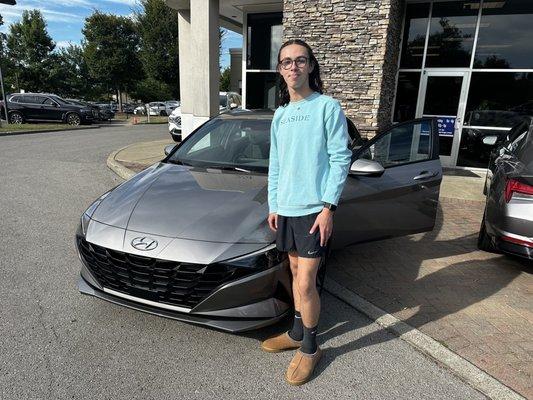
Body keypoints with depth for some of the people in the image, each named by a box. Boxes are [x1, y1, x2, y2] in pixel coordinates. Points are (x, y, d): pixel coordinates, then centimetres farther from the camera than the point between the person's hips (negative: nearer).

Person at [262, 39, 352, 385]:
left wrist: (328, 207, -15)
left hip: (314, 209, -6)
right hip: (285, 209, 6)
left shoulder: (328, 107, -6)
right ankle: (297, 334, 33)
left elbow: (340, 159, -9)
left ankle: (310, 348, 17)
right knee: (297, 274, 17)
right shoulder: (280, 114, 13)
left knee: (306, 283, -4)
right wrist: (273, 205, 12)